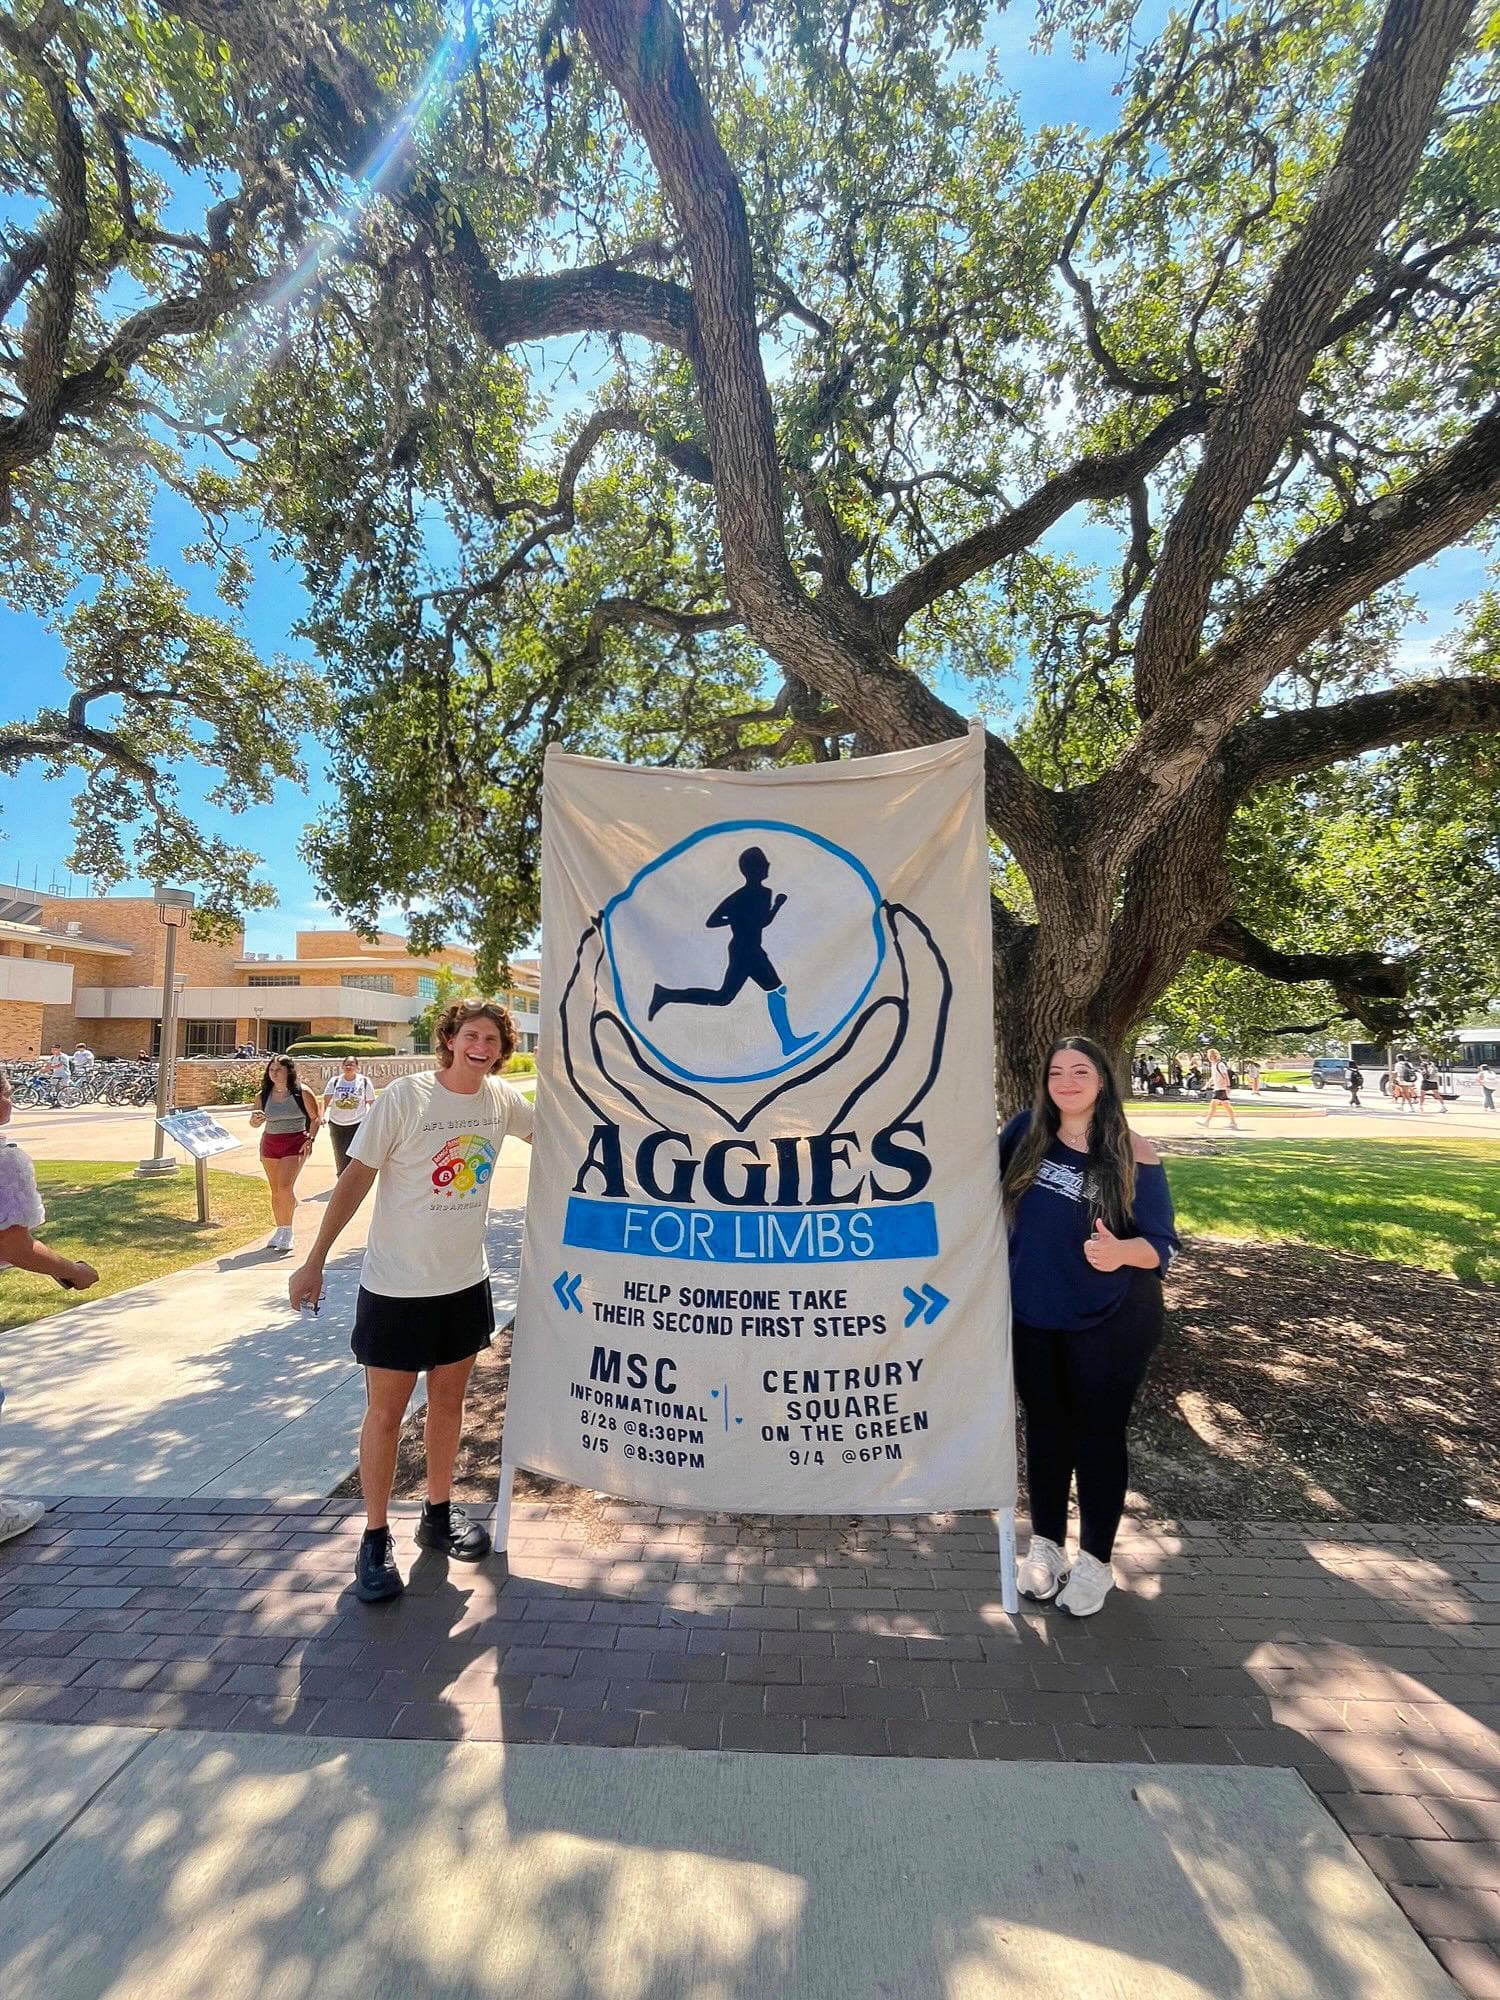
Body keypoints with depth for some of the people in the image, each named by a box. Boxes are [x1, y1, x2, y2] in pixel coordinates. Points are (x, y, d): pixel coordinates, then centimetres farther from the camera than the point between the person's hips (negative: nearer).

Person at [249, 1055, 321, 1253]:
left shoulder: (302, 1092, -6)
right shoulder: (264, 1095, 5)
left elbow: (316, 1117, 0)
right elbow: (255, 1123, 12)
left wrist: (310, 1139, -11)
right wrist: (255, 1119, -12)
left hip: (295, 1143, -5)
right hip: (269, 1143, 5)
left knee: (285, 1186, -15)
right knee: (275, 1190, 10)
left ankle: (287, 1232, -3)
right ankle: (280, 1230, 22)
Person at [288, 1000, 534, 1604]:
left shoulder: (503, 1100, -4)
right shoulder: (405, 1096, -16)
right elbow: (356, 1178, -12)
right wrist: (315, 1261, -12)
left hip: (465, 1282, 4)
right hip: (396, 1286, -4)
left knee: (448, 1399, 18)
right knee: (386, 1412, 8)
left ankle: (438, 1515, 37)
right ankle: (375, 1538, 27)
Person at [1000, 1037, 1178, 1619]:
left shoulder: (1134, 1155, -14)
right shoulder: (1026, 1132, -5)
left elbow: (1163, 1244, -13)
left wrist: (1121, 1252, -32)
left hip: (1109, 1324, -3)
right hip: (1031, 1316, 3)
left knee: (1098, 1433, 12)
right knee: (1044, 1426, 18)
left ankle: (1095, 1560, 33)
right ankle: (1045, 1544, 38)